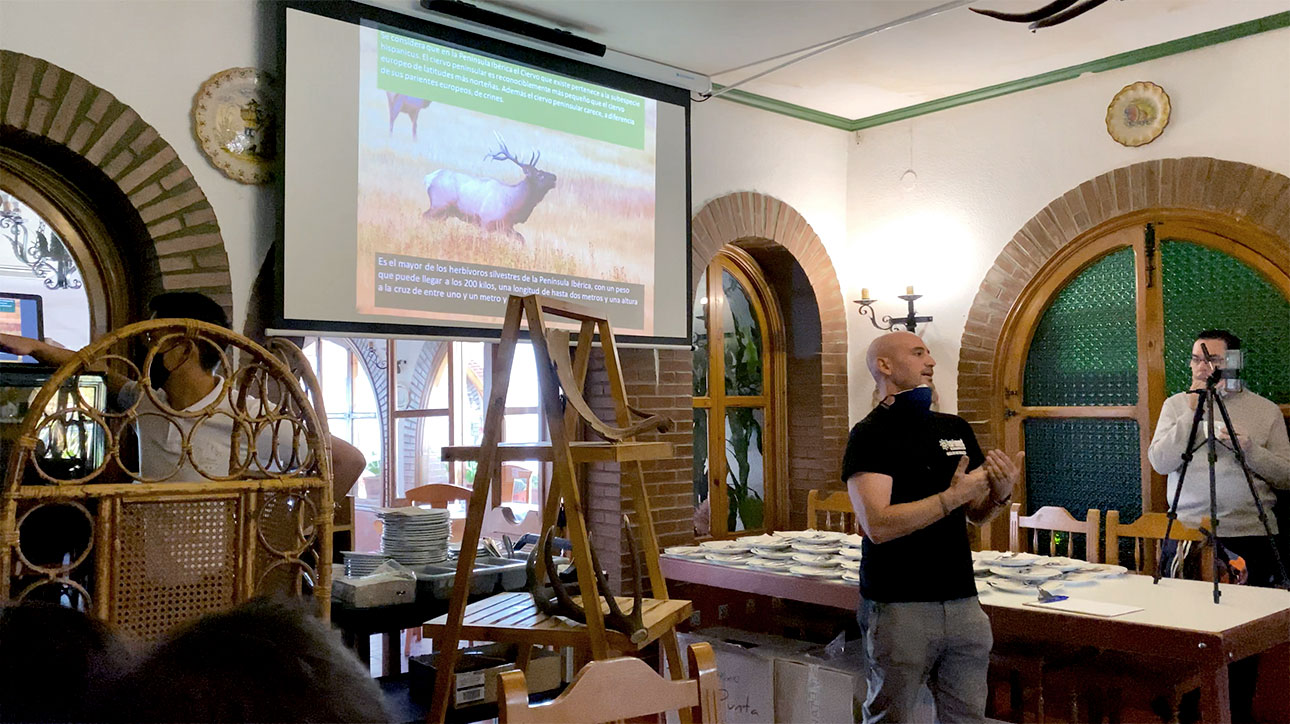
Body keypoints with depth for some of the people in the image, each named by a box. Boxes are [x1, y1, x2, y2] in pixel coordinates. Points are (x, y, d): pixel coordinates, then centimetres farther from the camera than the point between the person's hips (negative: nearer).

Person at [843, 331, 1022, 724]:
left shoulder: (956, 429, 11)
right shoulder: (871, 434, -8)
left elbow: (976, 513, 17)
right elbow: (878, 525, -19)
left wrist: (1000, 493, -4)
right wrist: (953, 496, -17)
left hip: (962, 600, 6)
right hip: (898, 606, -5)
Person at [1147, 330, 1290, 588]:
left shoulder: (1266, 410, 8)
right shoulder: (1176, 405, 9)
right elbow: (1160, 463, -5)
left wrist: (1249, 449, -12)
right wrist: (1192, 413, -7)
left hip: (1251, 536, 0)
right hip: (1187, 532, 0)